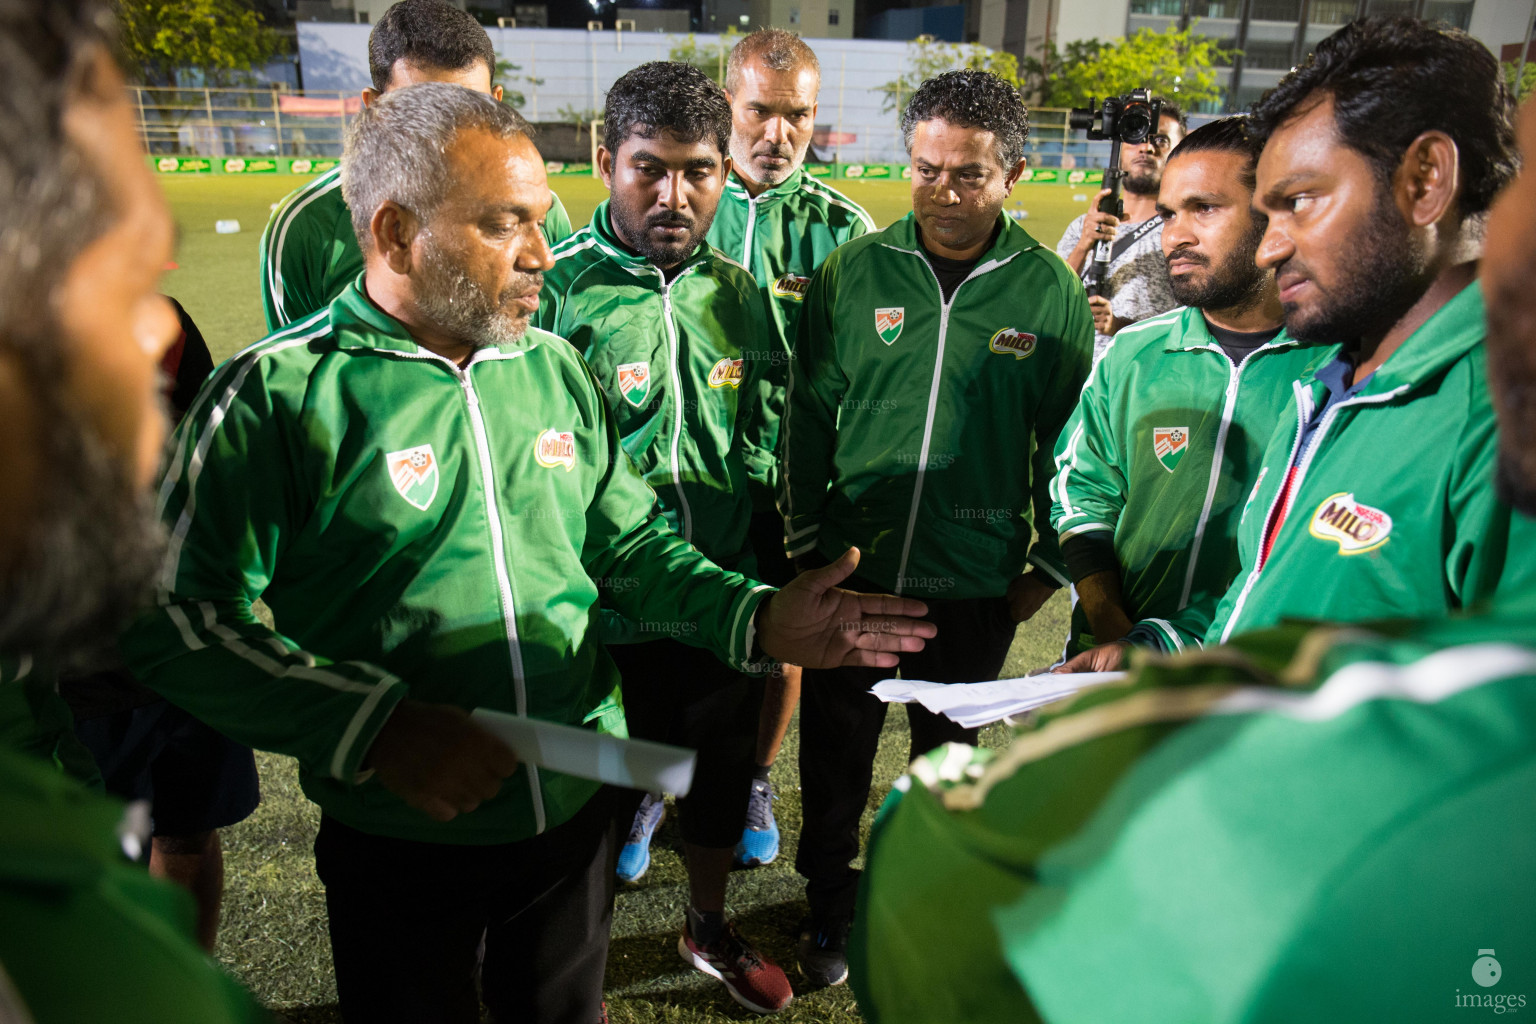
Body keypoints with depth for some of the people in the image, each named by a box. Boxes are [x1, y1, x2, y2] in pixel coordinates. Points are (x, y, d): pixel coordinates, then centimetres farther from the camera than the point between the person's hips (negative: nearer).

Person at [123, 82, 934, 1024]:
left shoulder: (558, 371, 3)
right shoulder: (279, 391, -14)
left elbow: (630, 543, 7)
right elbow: (179, 618, -17)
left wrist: (759, 619, -9)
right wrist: (372, 726, -26)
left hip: (578, 808, 4)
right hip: (400, 843, -4)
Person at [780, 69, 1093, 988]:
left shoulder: (1051, 290, -4)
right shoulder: (854, 271, -4)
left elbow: (1066, 439, 3)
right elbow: (810, 416, 1)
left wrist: (1047, 564, 3)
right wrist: (806, 542, 1)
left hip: (977, 584, 0)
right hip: (853, 570, 1)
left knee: (949, 758, 19)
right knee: (835, 751, 15)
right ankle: (830, 905, 39)